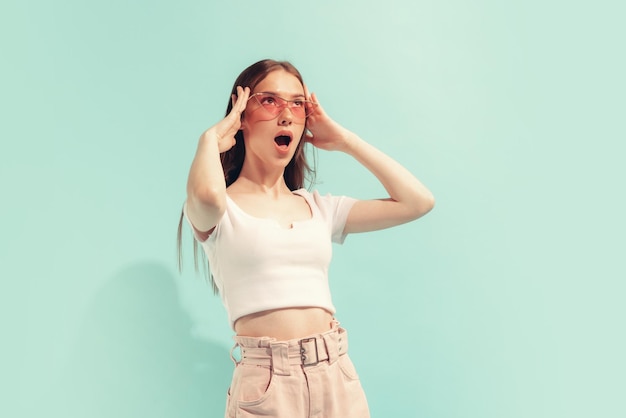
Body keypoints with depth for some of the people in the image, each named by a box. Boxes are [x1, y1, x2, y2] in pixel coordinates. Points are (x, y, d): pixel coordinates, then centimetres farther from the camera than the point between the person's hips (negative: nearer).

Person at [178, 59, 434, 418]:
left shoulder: (320, 208, 12)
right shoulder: (222, 209, -1)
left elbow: (418, 202, 7)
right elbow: (207, 194, -28)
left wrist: (343, 139, 10)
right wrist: (212, 138, -6)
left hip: (337, 375, 5)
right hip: (265, 379, -4)